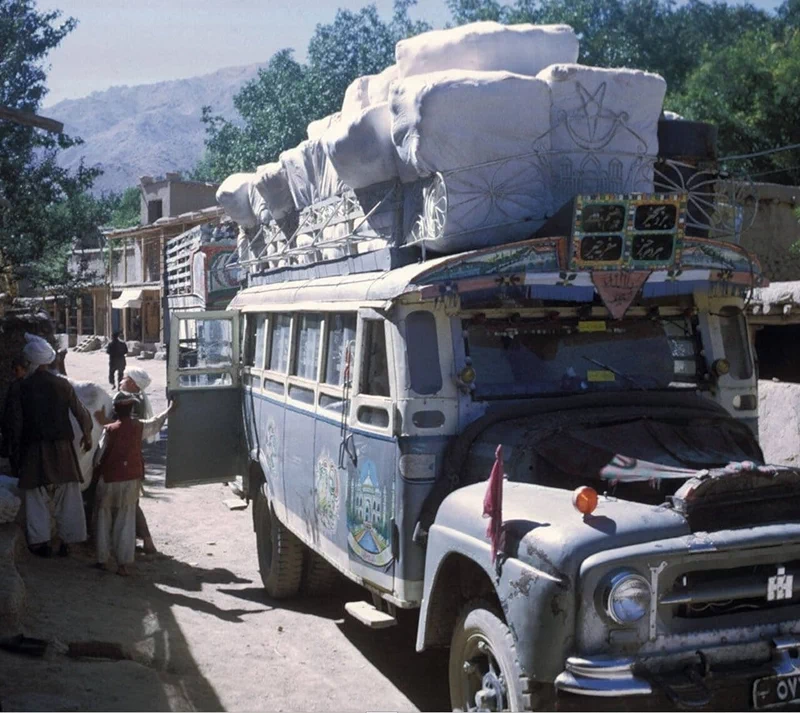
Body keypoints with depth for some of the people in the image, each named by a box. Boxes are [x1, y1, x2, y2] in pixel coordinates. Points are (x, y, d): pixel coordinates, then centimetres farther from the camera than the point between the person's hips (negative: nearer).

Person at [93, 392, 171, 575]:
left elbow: (102, 455, -6)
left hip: (109, 479, -2)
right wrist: (169, 411, 36)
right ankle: (123, 563, 3)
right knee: (126, 522, 5)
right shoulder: (140, 426, -1)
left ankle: (103, 560, 15)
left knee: (104, 519, 12)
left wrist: (97, 472, 10)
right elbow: (156, 424, 19)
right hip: (131, 479, 2)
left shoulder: (110, 429, -9)